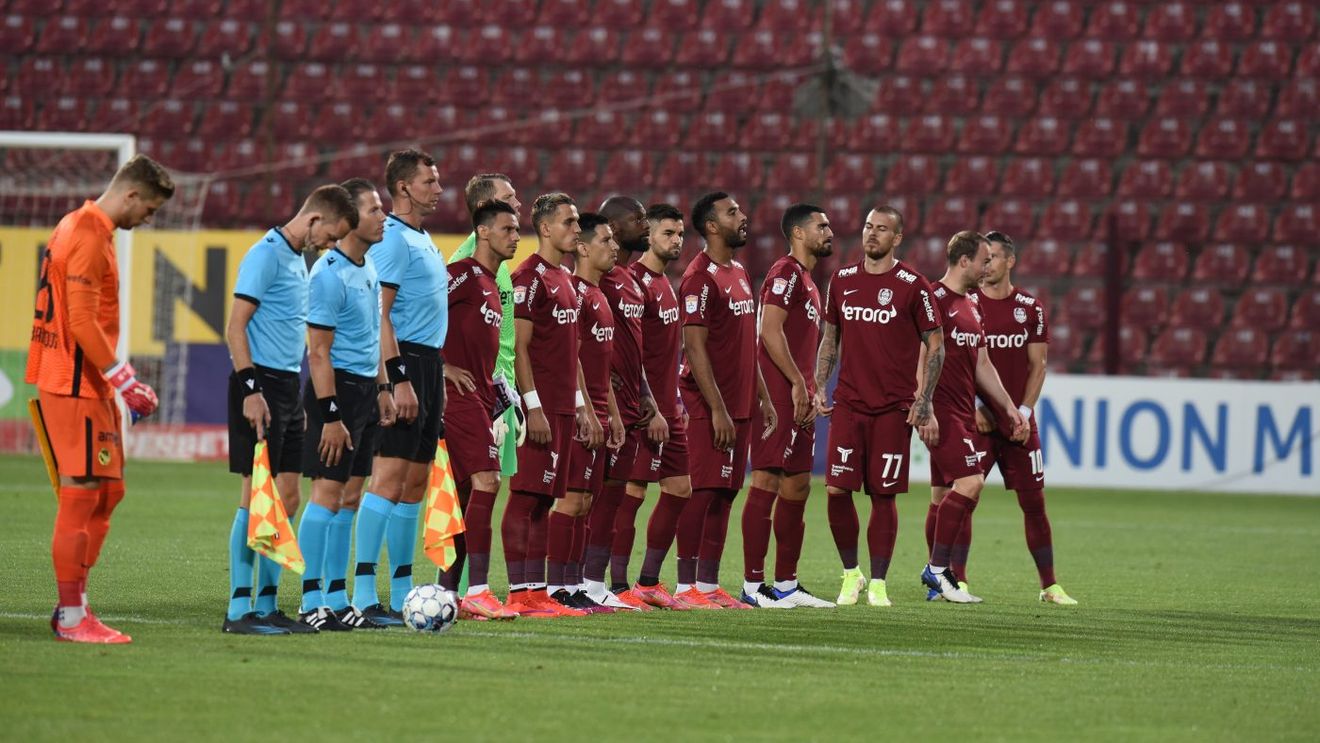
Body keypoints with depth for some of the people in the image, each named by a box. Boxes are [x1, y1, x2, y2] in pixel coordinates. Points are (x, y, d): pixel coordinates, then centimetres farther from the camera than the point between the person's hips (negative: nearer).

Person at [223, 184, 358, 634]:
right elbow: (236, 327, -15)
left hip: (289, 387, 9)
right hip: (261, 384, -9)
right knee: (258, 496, -9)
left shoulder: (300, 259, 17)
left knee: (287, 498, 8)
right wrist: (251, 389, -21)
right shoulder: (267, 255, -11)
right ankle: (239, 610, -6)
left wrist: (304, 400, 21)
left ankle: (266, 605, 13)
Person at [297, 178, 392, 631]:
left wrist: (382, 389, 19)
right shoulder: (329, 275, -15)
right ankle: (312, 602, -6)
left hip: (364, 390, 9)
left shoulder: (368, 267, 13)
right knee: (327, 494, -8)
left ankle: (337, 598, 14)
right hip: (336, 389, -9)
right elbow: (319, 351, -17)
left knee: (350, 497, 10)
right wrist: (330, 416, -20)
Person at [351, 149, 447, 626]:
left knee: (415, 484, 10)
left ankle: (402, 594, 13)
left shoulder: (422, 240, 19)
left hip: (428, 364, 10)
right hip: (405, 361, -10)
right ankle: (364, 595, -14)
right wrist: (400, 380, -22)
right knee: (389, 477, -12)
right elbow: (379, 315, -17)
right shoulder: (393, 239, -11)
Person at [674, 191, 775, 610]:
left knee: (725, 495, 9)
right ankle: (687, 586, -6)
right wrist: (717, 409, -20)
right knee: (703, 493, -8)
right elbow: (695, 347, -17)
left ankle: (709, 584, 12)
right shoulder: (701, 277, -12)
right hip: (711, 406, -9)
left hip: (739, 405, 9)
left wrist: (762, 397, 19)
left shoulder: (739, 274, 17)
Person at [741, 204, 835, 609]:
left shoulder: (807, 281, 22)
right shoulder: (786, 273, -9)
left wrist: (812, 392, 15)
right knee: (767, 482, -10)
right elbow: (770, 331, -19)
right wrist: (798, 384, -19)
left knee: (797, 487, 12)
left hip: (799, 403, 10)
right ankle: (753, 585, -10)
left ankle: (786, 584, 17)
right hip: (779, 396, -10)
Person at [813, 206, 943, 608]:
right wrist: (819, 387, 7)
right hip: (848, 404, 3)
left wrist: (923, 401, -6)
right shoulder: (842, 280, 9)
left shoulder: (911, 285, -3)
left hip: (893, 408, -3)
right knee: (837, 490, -5)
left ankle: (878, 583, 8)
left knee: (883, 495, -1)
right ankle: (851, 573, 12)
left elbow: (935, 346, 0)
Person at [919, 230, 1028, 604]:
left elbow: (982, 366, 24)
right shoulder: (934, 300, -10)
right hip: (942, 411, -9)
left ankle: (935, 573, 12)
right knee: (970, 482, -17)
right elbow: (920, 359, -15)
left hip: (964, 413, 9)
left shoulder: (971, 307, 19)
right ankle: (938, 570, -12)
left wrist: (1010, 408, 19)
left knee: (945, 494, 9)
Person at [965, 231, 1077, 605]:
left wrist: (1024, 412, -7)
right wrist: (974, 408, -11)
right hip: (975, 417, -1)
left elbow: (1037, 365, 4)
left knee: (1033, 501, 2)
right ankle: (957, 580, 0)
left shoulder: (1030, 307, 4)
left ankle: (1050, 585, 9)